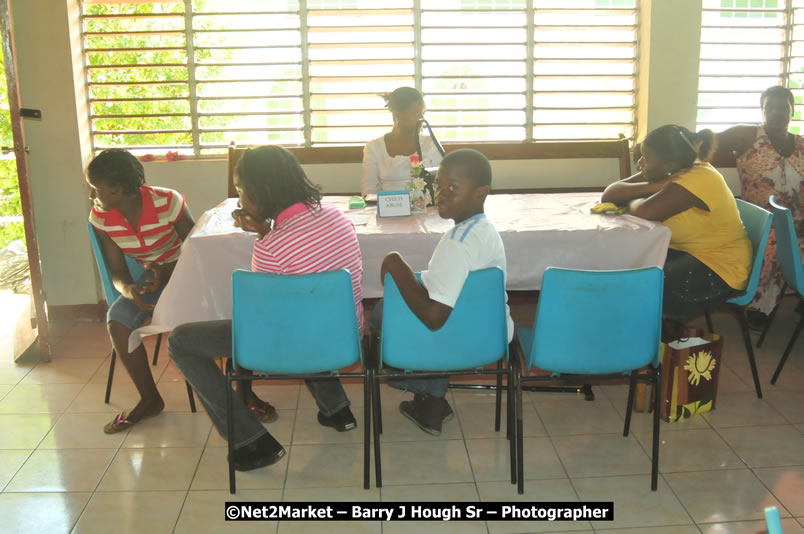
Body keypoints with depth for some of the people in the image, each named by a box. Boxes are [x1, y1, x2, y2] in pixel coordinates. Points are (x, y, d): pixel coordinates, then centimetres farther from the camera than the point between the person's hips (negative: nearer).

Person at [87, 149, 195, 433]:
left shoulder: (168, 202, -23)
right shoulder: (100, 217, -10)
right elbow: (117, 271, -6)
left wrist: (165, 272, -32)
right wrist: (128, 289, -29)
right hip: (153, 275, 4)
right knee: (117, 319, -21)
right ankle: (150, 399, -3)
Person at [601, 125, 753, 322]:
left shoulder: (698, 179, -23)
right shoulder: (664, 173, 2)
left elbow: (646, 212, -36)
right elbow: (610, 194, -4)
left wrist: (631, 200, -13)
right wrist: (652, 186, -20)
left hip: (718, 270, -8)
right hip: (686, 253, 9)